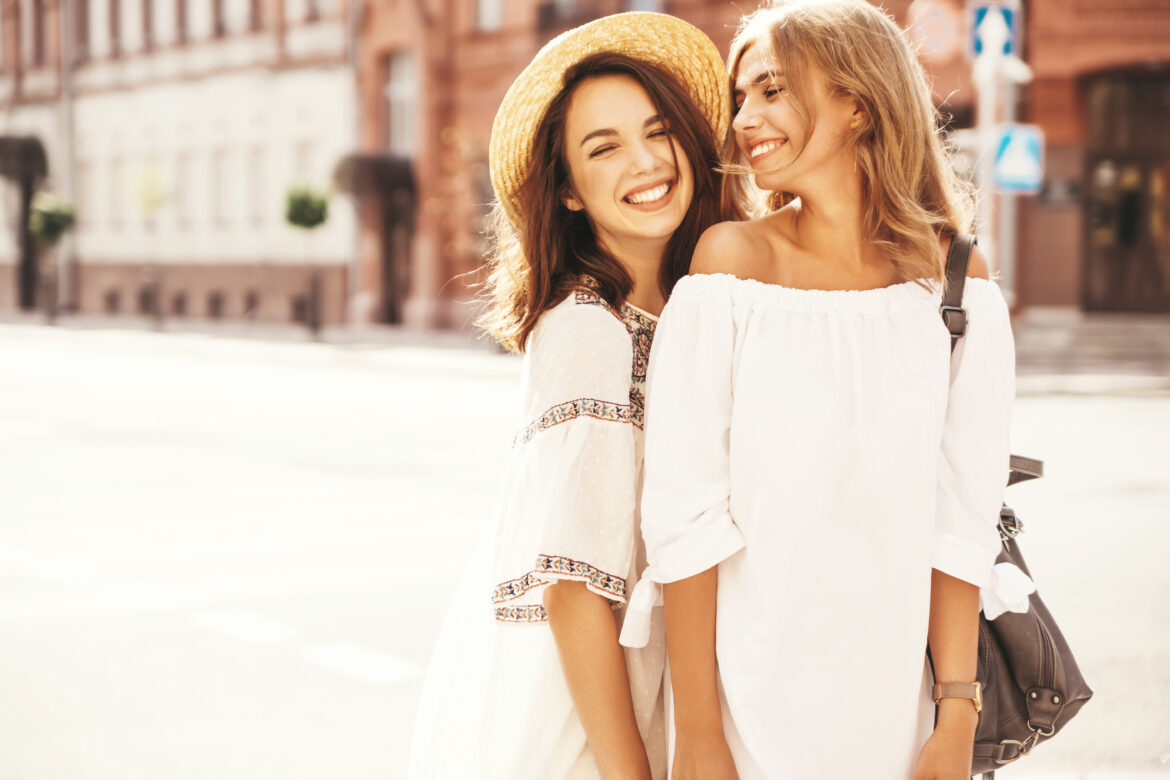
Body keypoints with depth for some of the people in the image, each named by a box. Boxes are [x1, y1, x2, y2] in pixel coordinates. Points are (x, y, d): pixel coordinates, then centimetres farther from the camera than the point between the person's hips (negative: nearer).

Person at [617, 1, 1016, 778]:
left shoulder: (955, 281, -2)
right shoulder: (732, 261, -8)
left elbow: (961, 519, -1)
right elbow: (684, 512, -10)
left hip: (892, 691, 2)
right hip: (749, 684, -2)